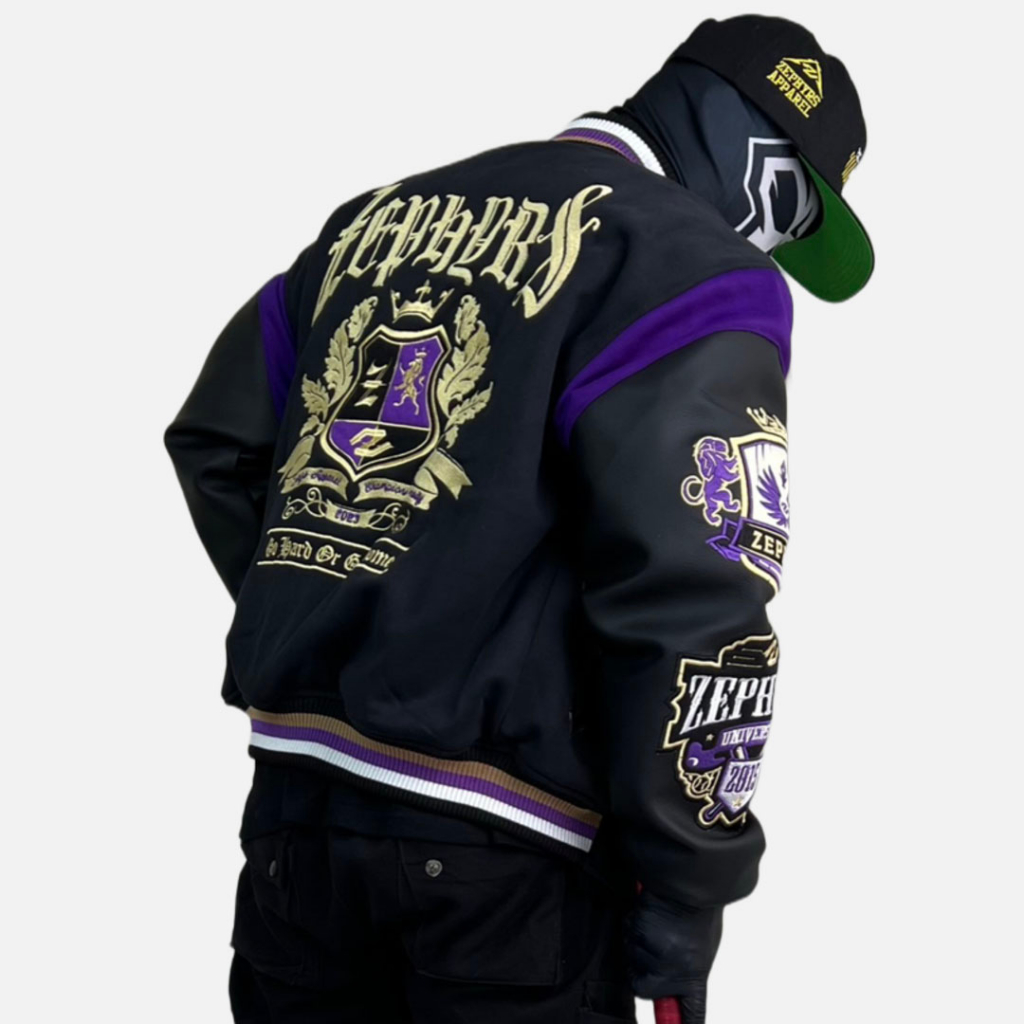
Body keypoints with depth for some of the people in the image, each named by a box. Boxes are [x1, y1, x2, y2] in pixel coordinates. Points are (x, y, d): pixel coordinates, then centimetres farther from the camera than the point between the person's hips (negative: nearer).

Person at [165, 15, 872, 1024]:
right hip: (497, 860, -6)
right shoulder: (697, 269, -9)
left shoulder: (381, 215, 13)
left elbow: (214, 442, 19)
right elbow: (692, 610, -17)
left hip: (295, 789, 6)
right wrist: (684, 896, -10)